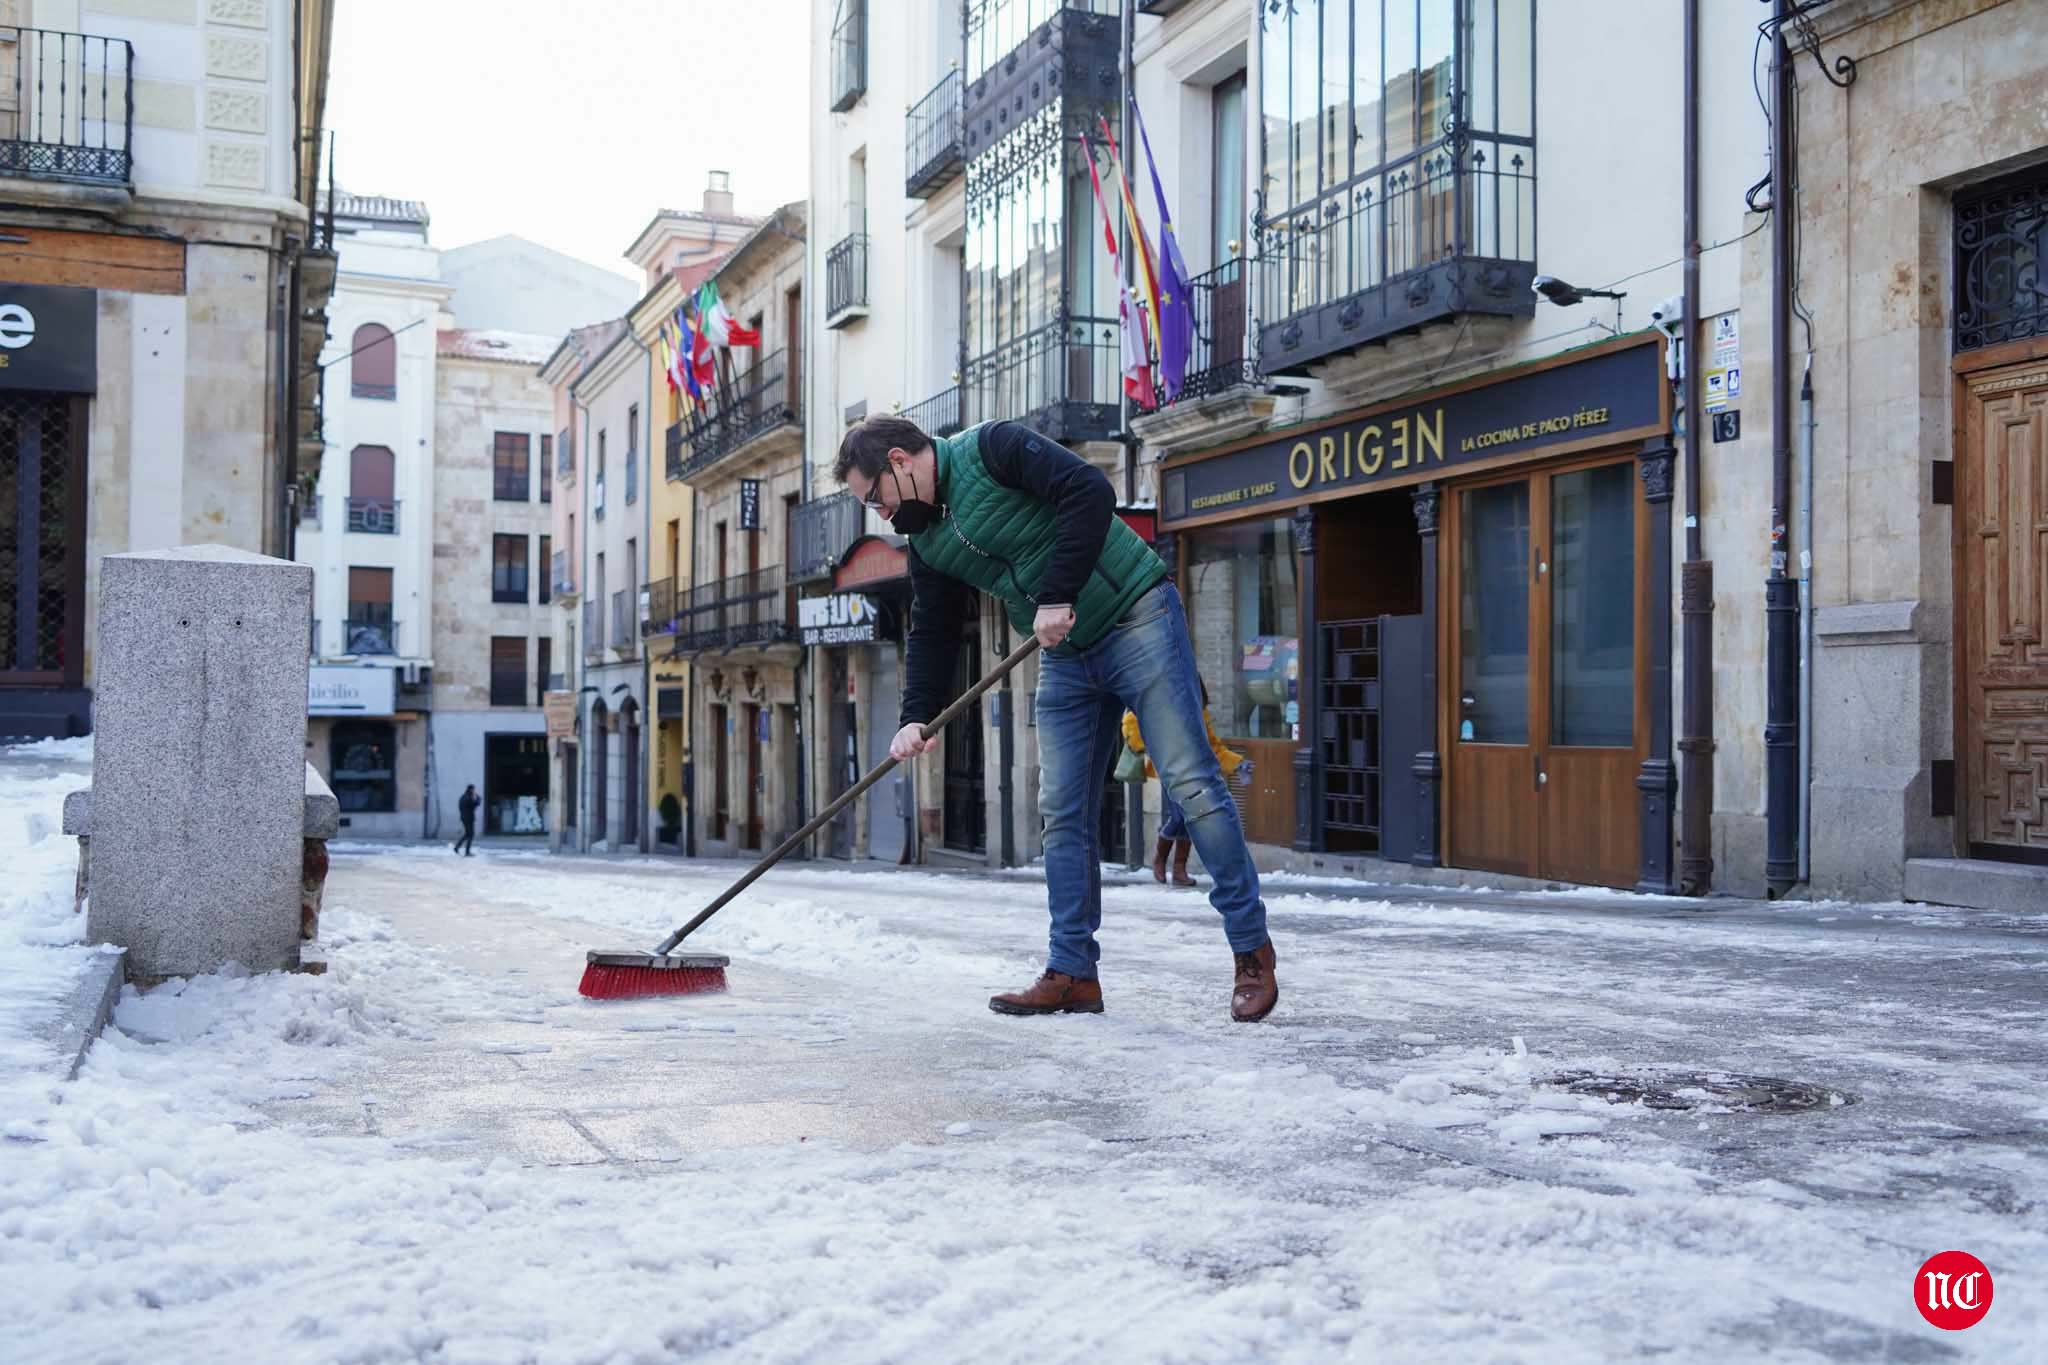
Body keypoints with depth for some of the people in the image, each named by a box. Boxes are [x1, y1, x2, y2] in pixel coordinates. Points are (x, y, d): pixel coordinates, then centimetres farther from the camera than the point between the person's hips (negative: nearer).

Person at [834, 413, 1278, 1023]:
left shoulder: (991, 447, -13)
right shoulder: (928, 544, 10)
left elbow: (1089, 492, -24)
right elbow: (932, 635, 13)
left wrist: (1058, 595, -26)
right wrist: (916, 716, 0)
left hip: (1138, 621, -8)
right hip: (1065, 659, 8)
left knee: (1191, 782, -9)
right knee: (1063, 815, 4)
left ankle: (1252, 953, 0)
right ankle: (1073, 973, 9)